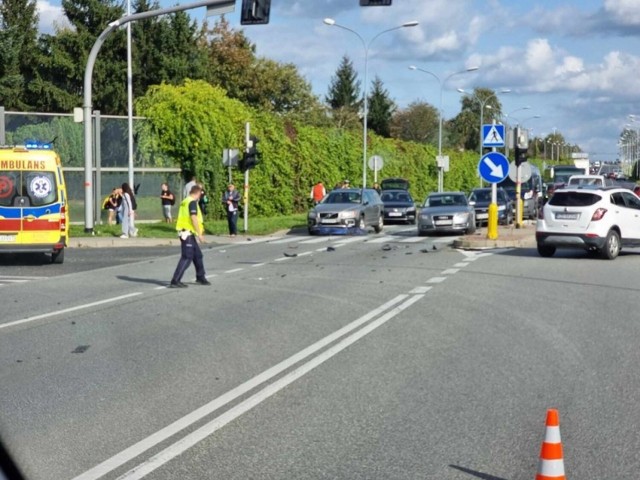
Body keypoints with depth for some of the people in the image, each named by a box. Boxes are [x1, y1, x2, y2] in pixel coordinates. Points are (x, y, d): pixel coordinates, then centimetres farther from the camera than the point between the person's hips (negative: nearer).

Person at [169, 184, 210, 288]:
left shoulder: (185, 201, 15)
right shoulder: (192, 202, -13)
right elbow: (194, 218, -20)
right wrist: (199, 234, -18)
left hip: (184, 232, 9)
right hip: (188, 233, -9)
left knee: (197, 255, 19)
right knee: (187, 258, -9)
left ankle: (200, 277, 31)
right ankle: (175, 281, -13)